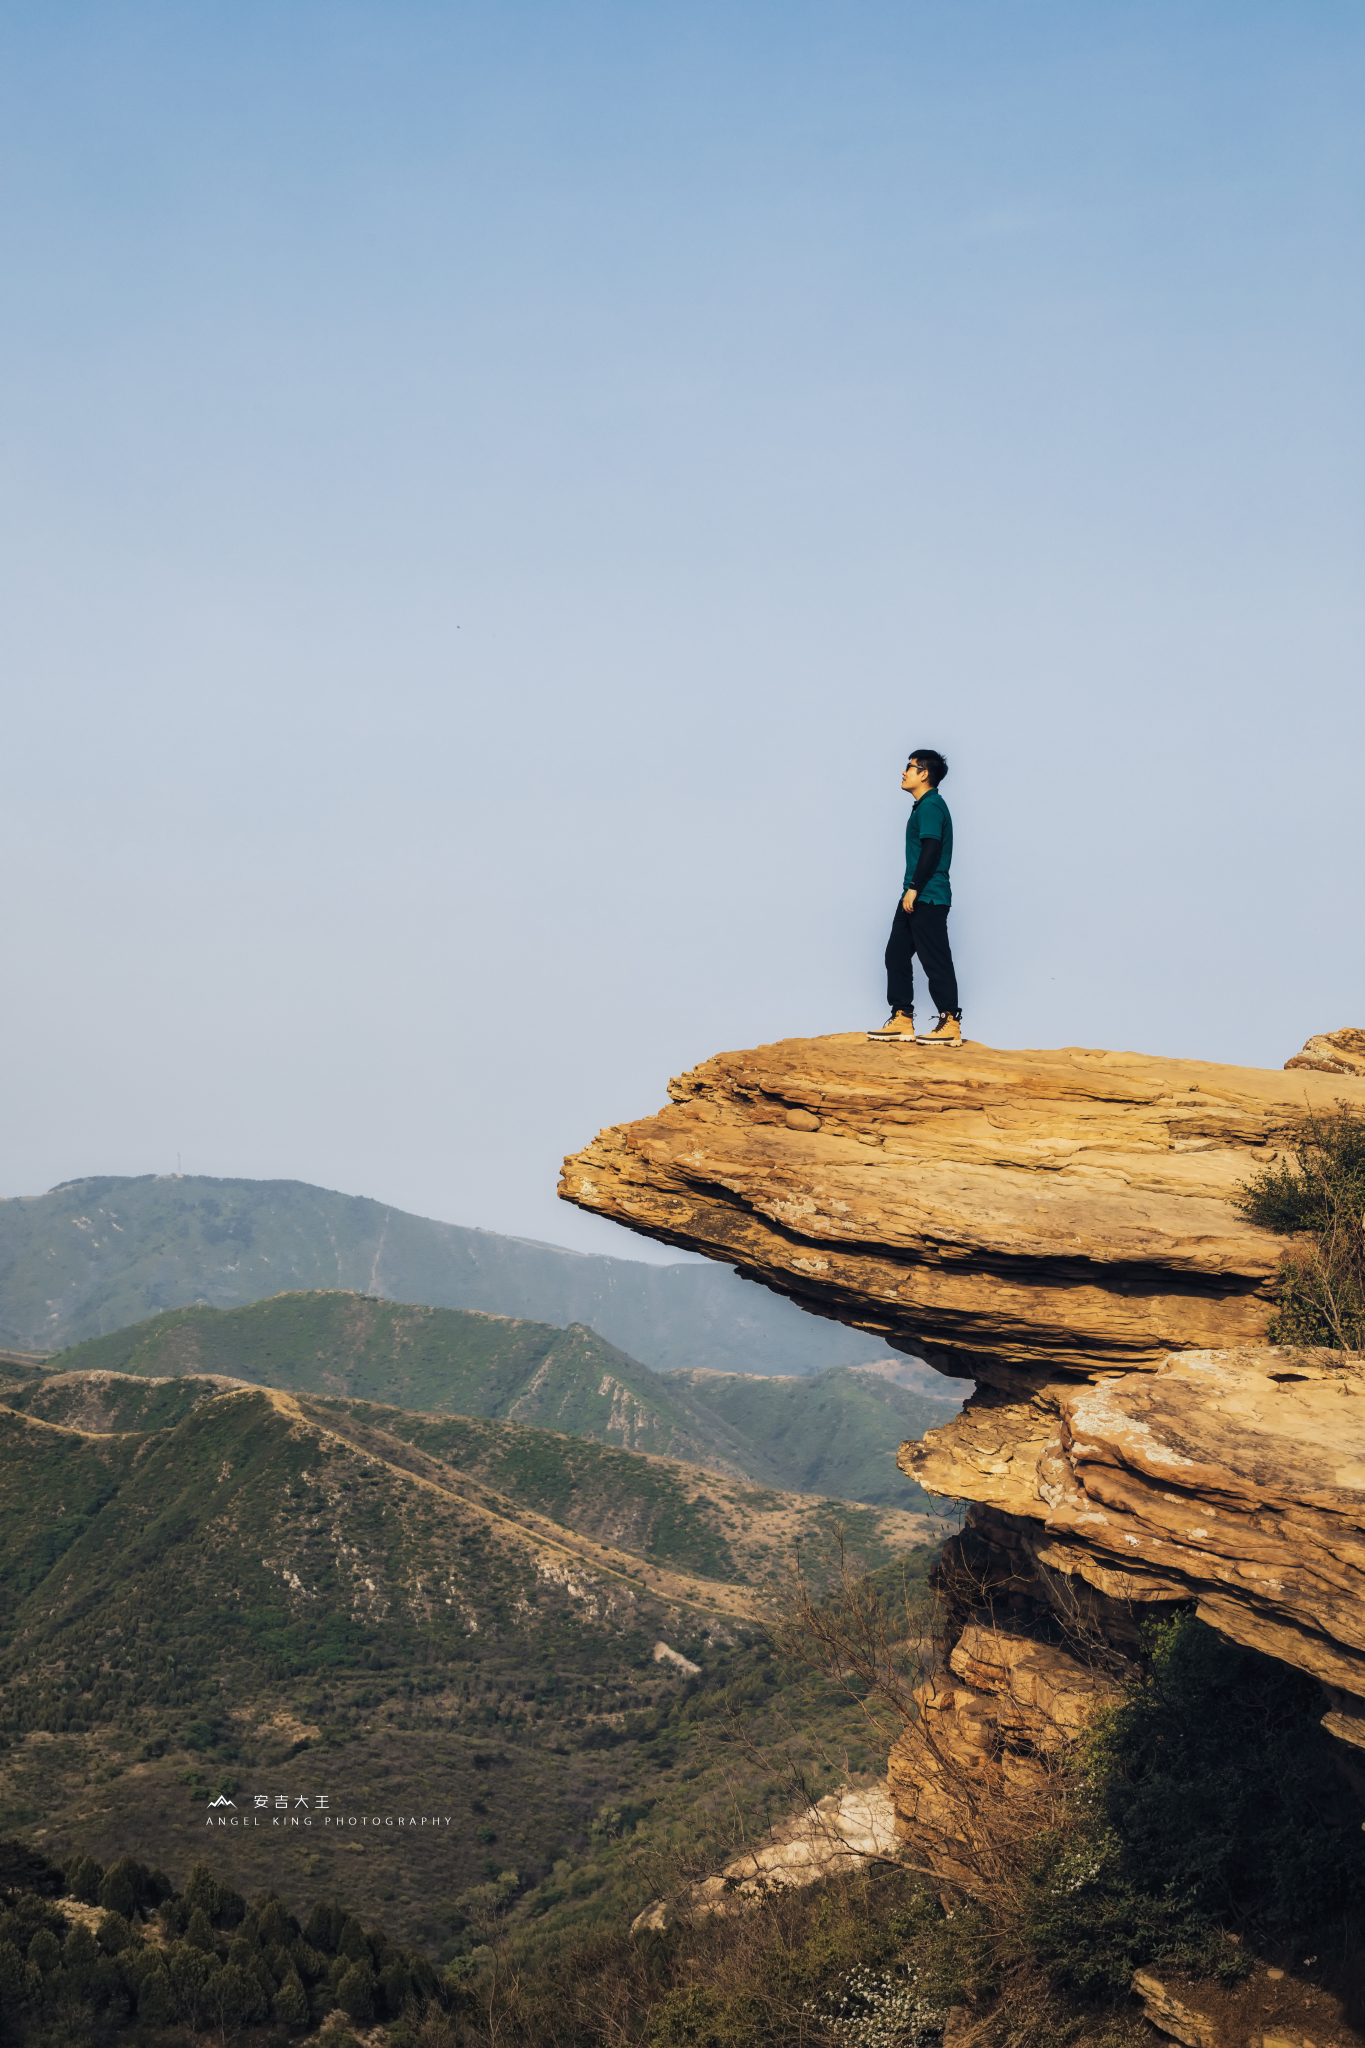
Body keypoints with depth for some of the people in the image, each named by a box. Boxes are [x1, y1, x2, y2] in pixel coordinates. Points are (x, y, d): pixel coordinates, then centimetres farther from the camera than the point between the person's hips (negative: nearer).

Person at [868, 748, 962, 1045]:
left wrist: (914, 888, -20)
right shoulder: (923, 806, 19)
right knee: (896, 953, 10)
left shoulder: (930, 805, -12)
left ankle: (950, 1024, -3)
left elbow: (931, 850, -20)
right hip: (915, 897, 11)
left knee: (935, 961, -7)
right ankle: (902, 1020, 14)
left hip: (928, 898, -11)